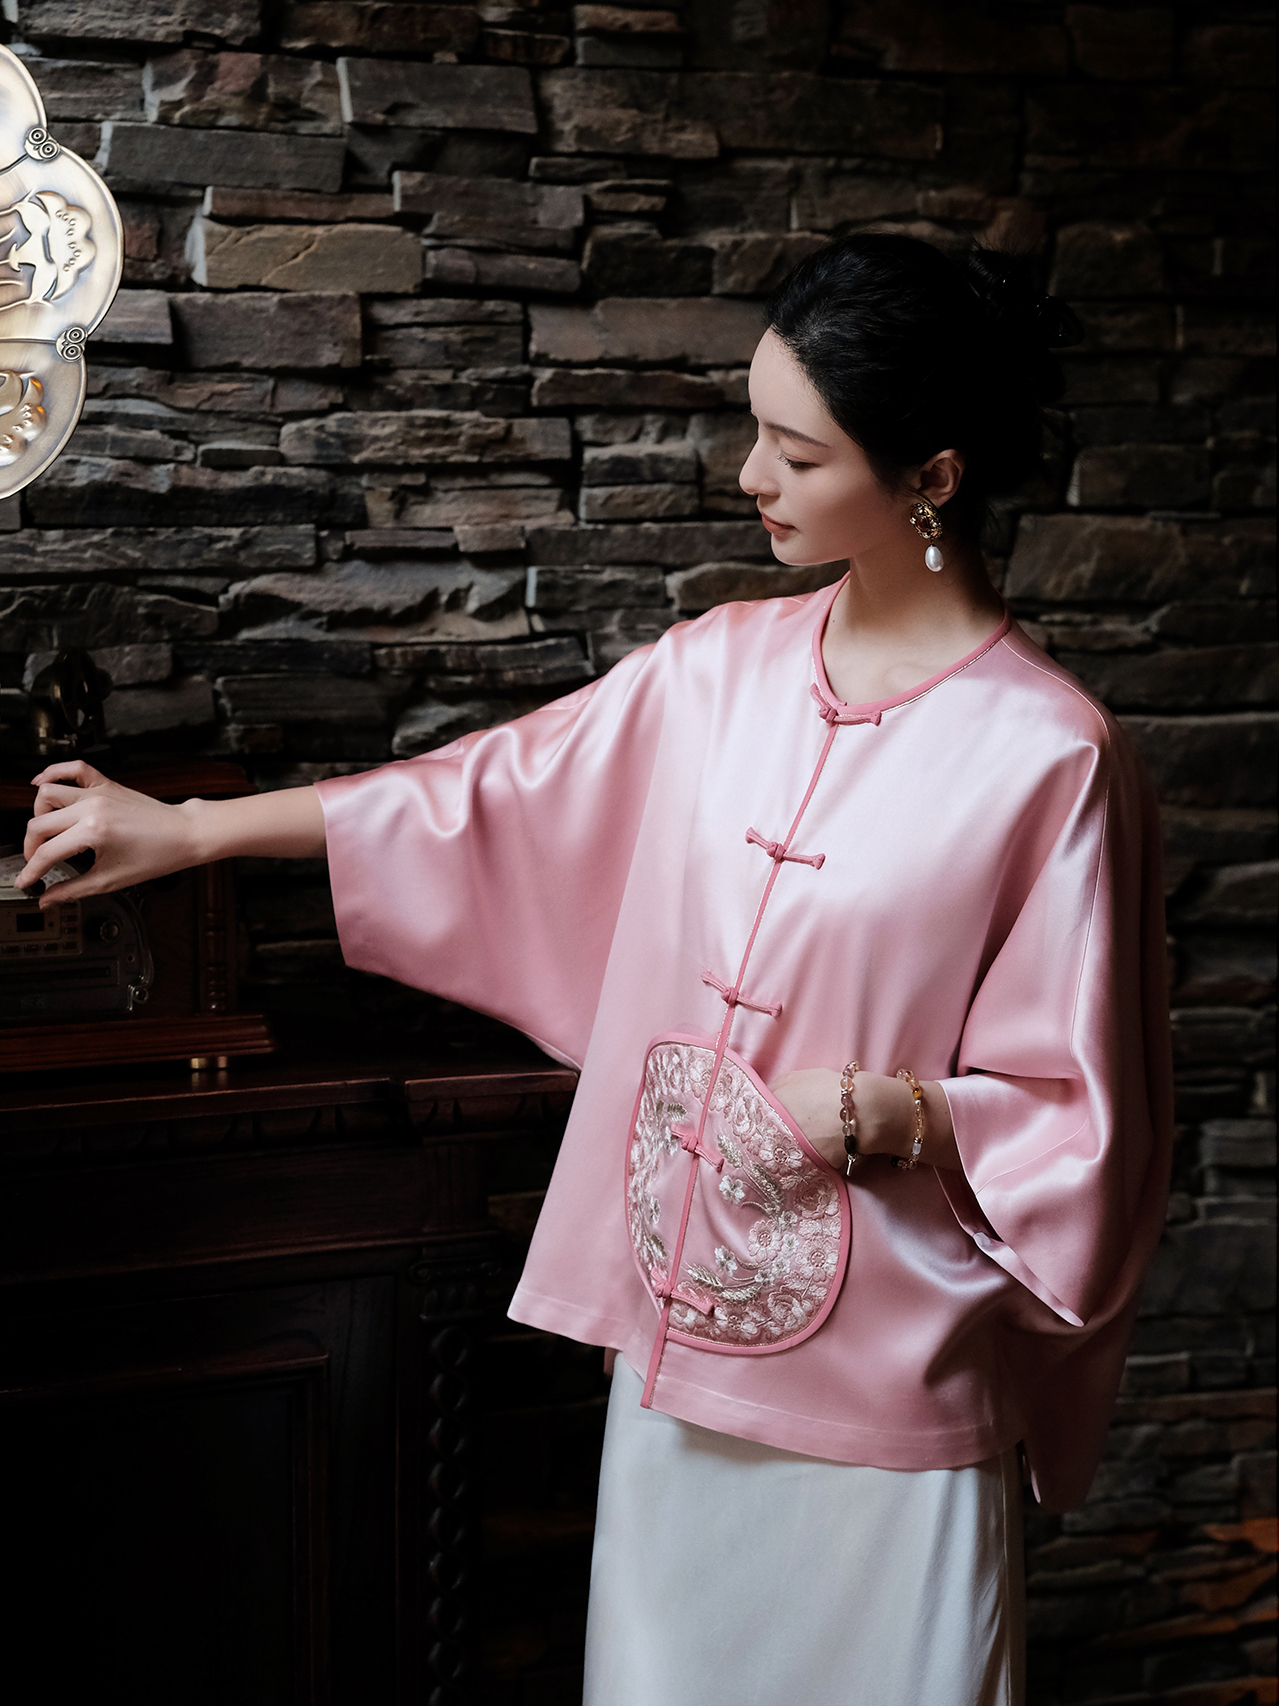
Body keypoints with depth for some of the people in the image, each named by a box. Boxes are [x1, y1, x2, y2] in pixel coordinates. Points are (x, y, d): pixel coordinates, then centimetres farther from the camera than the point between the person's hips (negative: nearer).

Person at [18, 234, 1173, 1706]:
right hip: (683, 1336, 5)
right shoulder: (720, 669, 2)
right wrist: (186, 829, 11)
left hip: (883, 1389, -5)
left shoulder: (1052, 759, -15)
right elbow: (489, 793, 11)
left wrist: (890, 1115, -25)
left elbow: (1084, 1120, -9)